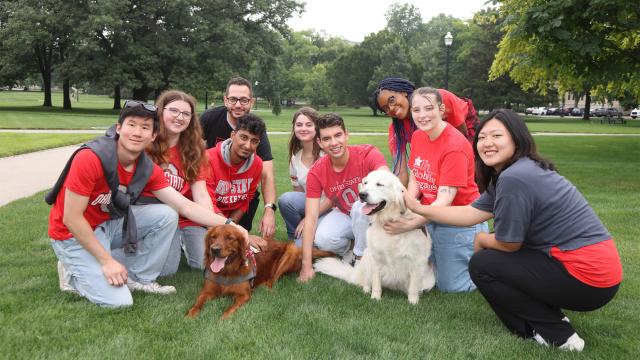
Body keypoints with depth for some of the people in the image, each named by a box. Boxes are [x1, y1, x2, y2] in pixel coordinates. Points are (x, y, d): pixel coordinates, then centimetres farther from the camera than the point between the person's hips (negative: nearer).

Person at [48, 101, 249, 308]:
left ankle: (137, 278, 2)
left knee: (166, 215, -11)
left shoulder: (148, 170, -8)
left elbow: (185, 206, -7)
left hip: (108, 224, 6)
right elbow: (71, 218, -23)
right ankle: (73, 273, 10)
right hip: (73, 235, -6)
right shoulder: (91, 159, -27)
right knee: (119, 300, -17)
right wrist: (107, 261, -22)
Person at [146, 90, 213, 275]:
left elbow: (201, 195, -5)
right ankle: (176, 242, 14)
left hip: (189, 217, 3)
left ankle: (184, 240, 18)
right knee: (165, 269, -19)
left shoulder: (194, 149, 3)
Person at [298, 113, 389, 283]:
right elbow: (311, 217, -18)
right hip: (344, 216, 2)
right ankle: (348, 252, 7)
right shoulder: (316, 172, -14)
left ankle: (361, 256, -10)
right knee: (323, 240, -28)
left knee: (361, 205, -35)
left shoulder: (368, 153, -21)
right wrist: (306, 266, -22)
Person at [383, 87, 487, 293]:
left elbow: (444, 200, -27)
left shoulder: (455, 146, -24)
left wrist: (410, 225, -35)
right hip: (430, 218, 7)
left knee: (450, 286, 2)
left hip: (459, 223, -7)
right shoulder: (417, 137, 0)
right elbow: (414, 180, 1)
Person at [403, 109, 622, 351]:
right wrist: (419, 208, 11)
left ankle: (557, 334, 3)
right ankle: (548, 318, 17)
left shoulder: (514, 178, -22)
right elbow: (471, 213, 9)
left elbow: (508, 243, -13)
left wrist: (480, 241, 8)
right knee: (495, 256, 17)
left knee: (482, 265, -3)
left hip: (587, 276, -10)